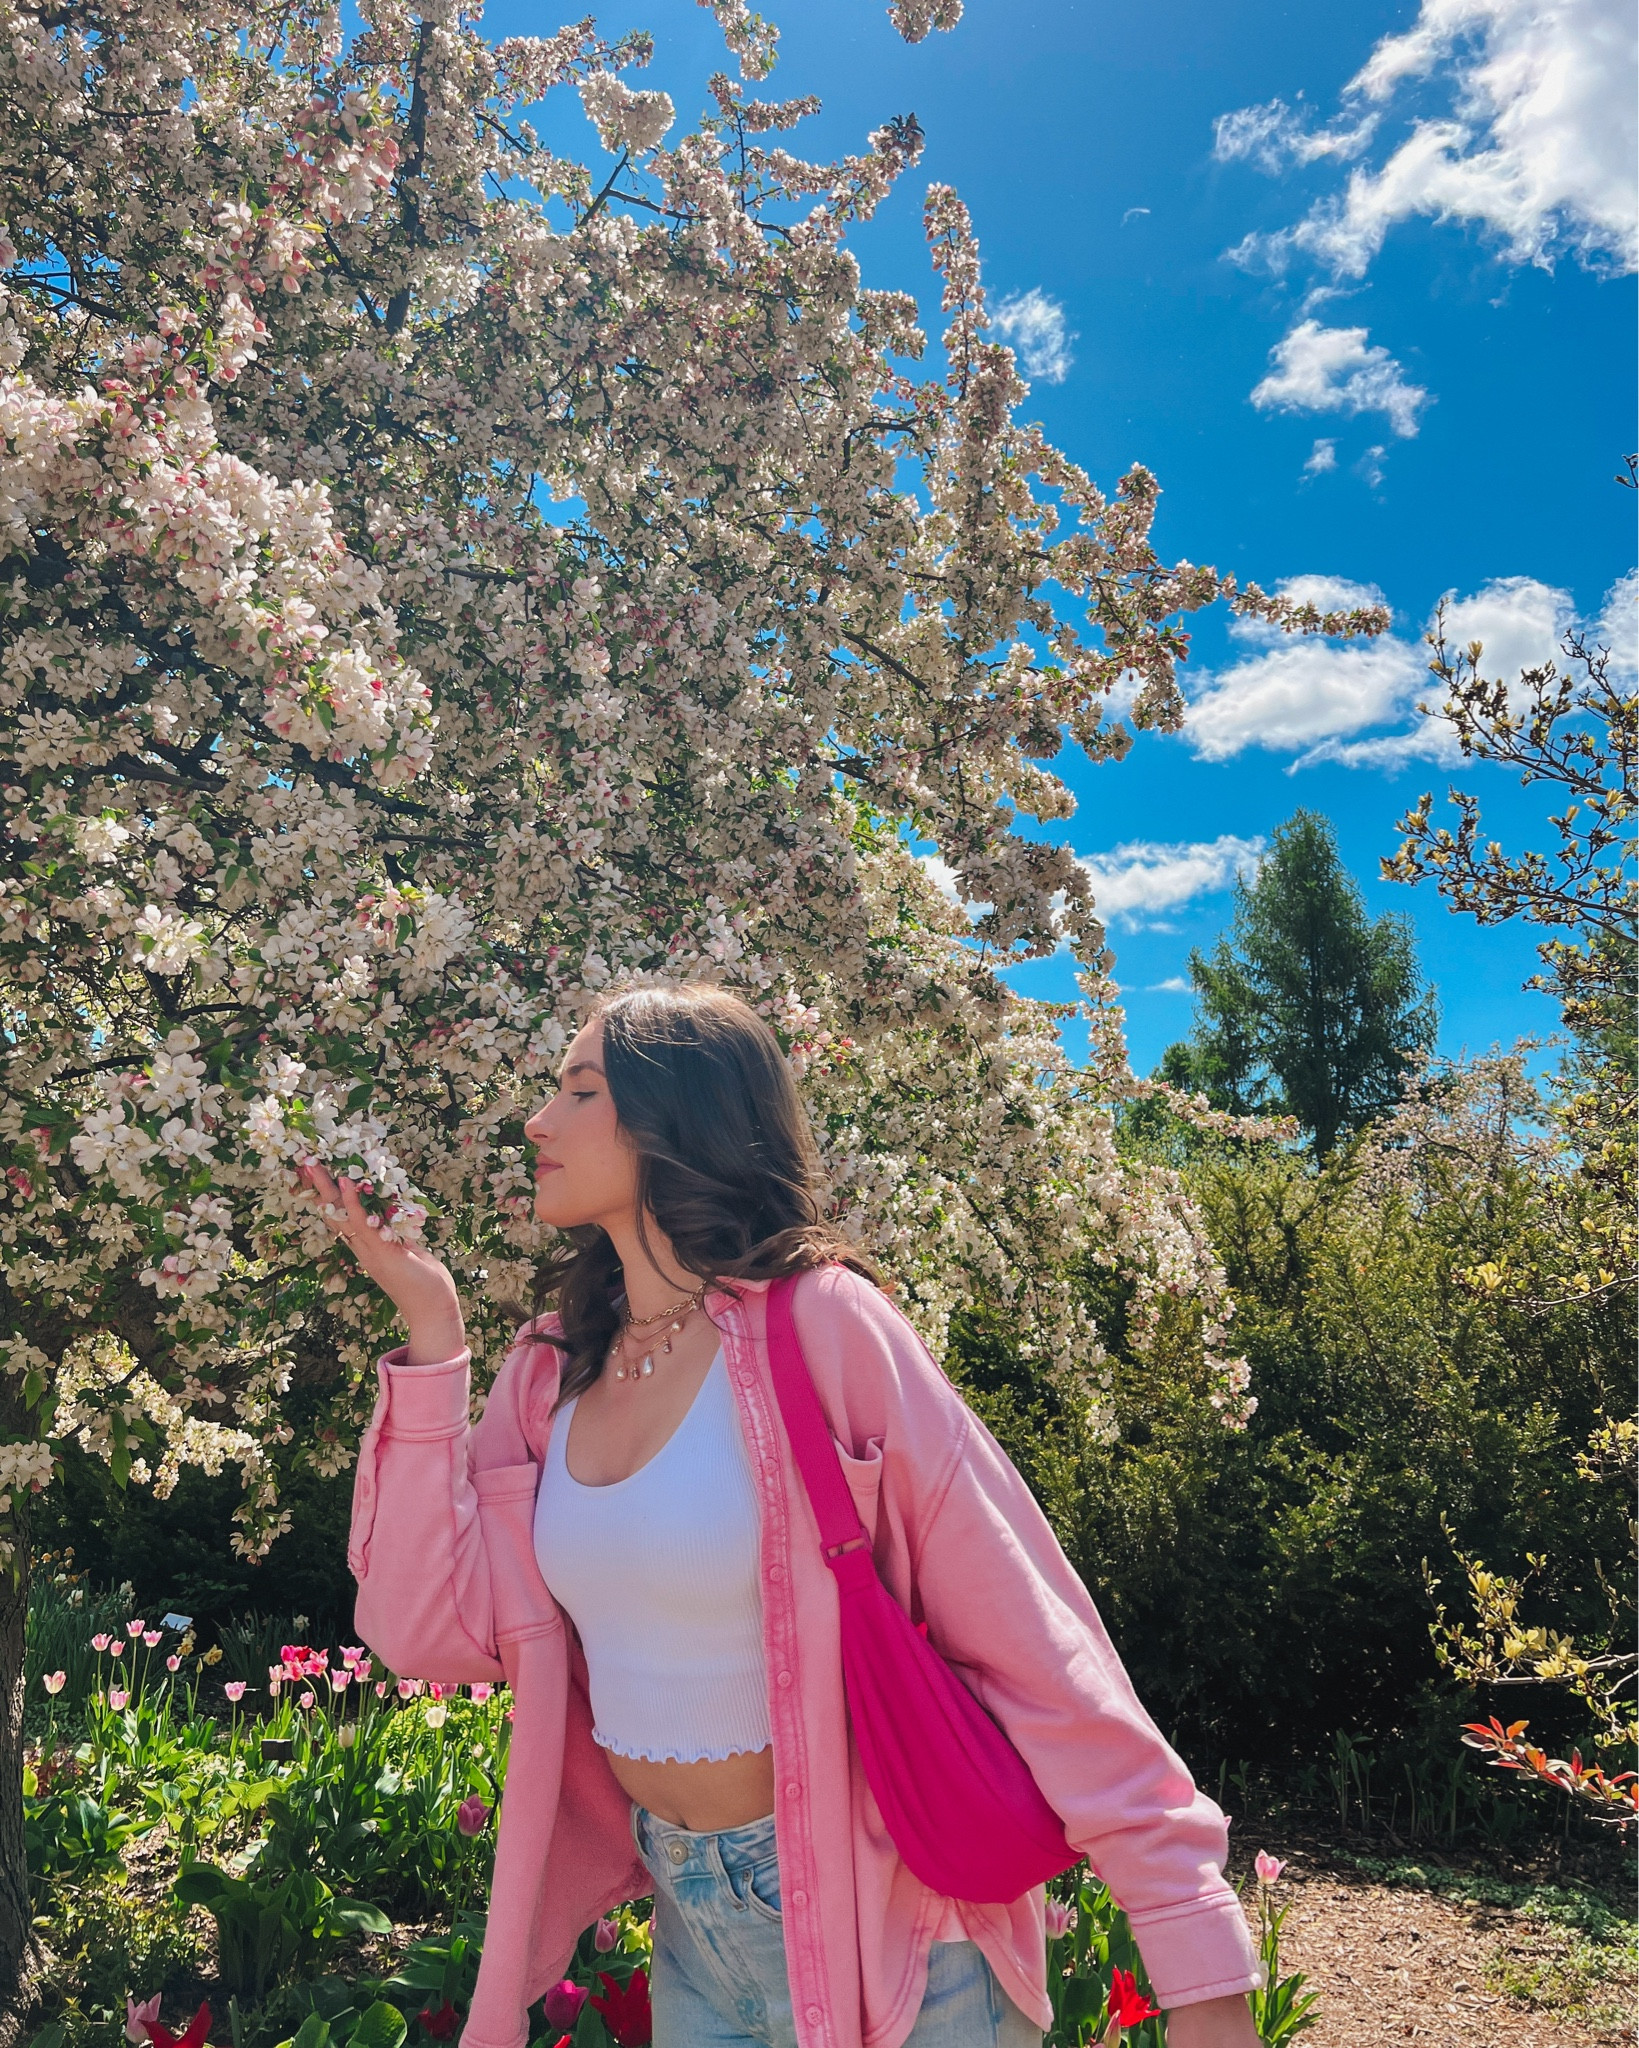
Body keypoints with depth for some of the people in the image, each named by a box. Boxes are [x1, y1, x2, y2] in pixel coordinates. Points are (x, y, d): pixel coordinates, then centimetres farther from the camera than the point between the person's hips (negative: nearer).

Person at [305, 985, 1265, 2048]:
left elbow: (1032, 1641, -19)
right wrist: (432, 1332, -11)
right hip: (691, 1922, 5)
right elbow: (431, 1631, -6)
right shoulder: (556, 1368, -2)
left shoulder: (819, 1328, -20)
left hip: (878, 1925, -5)